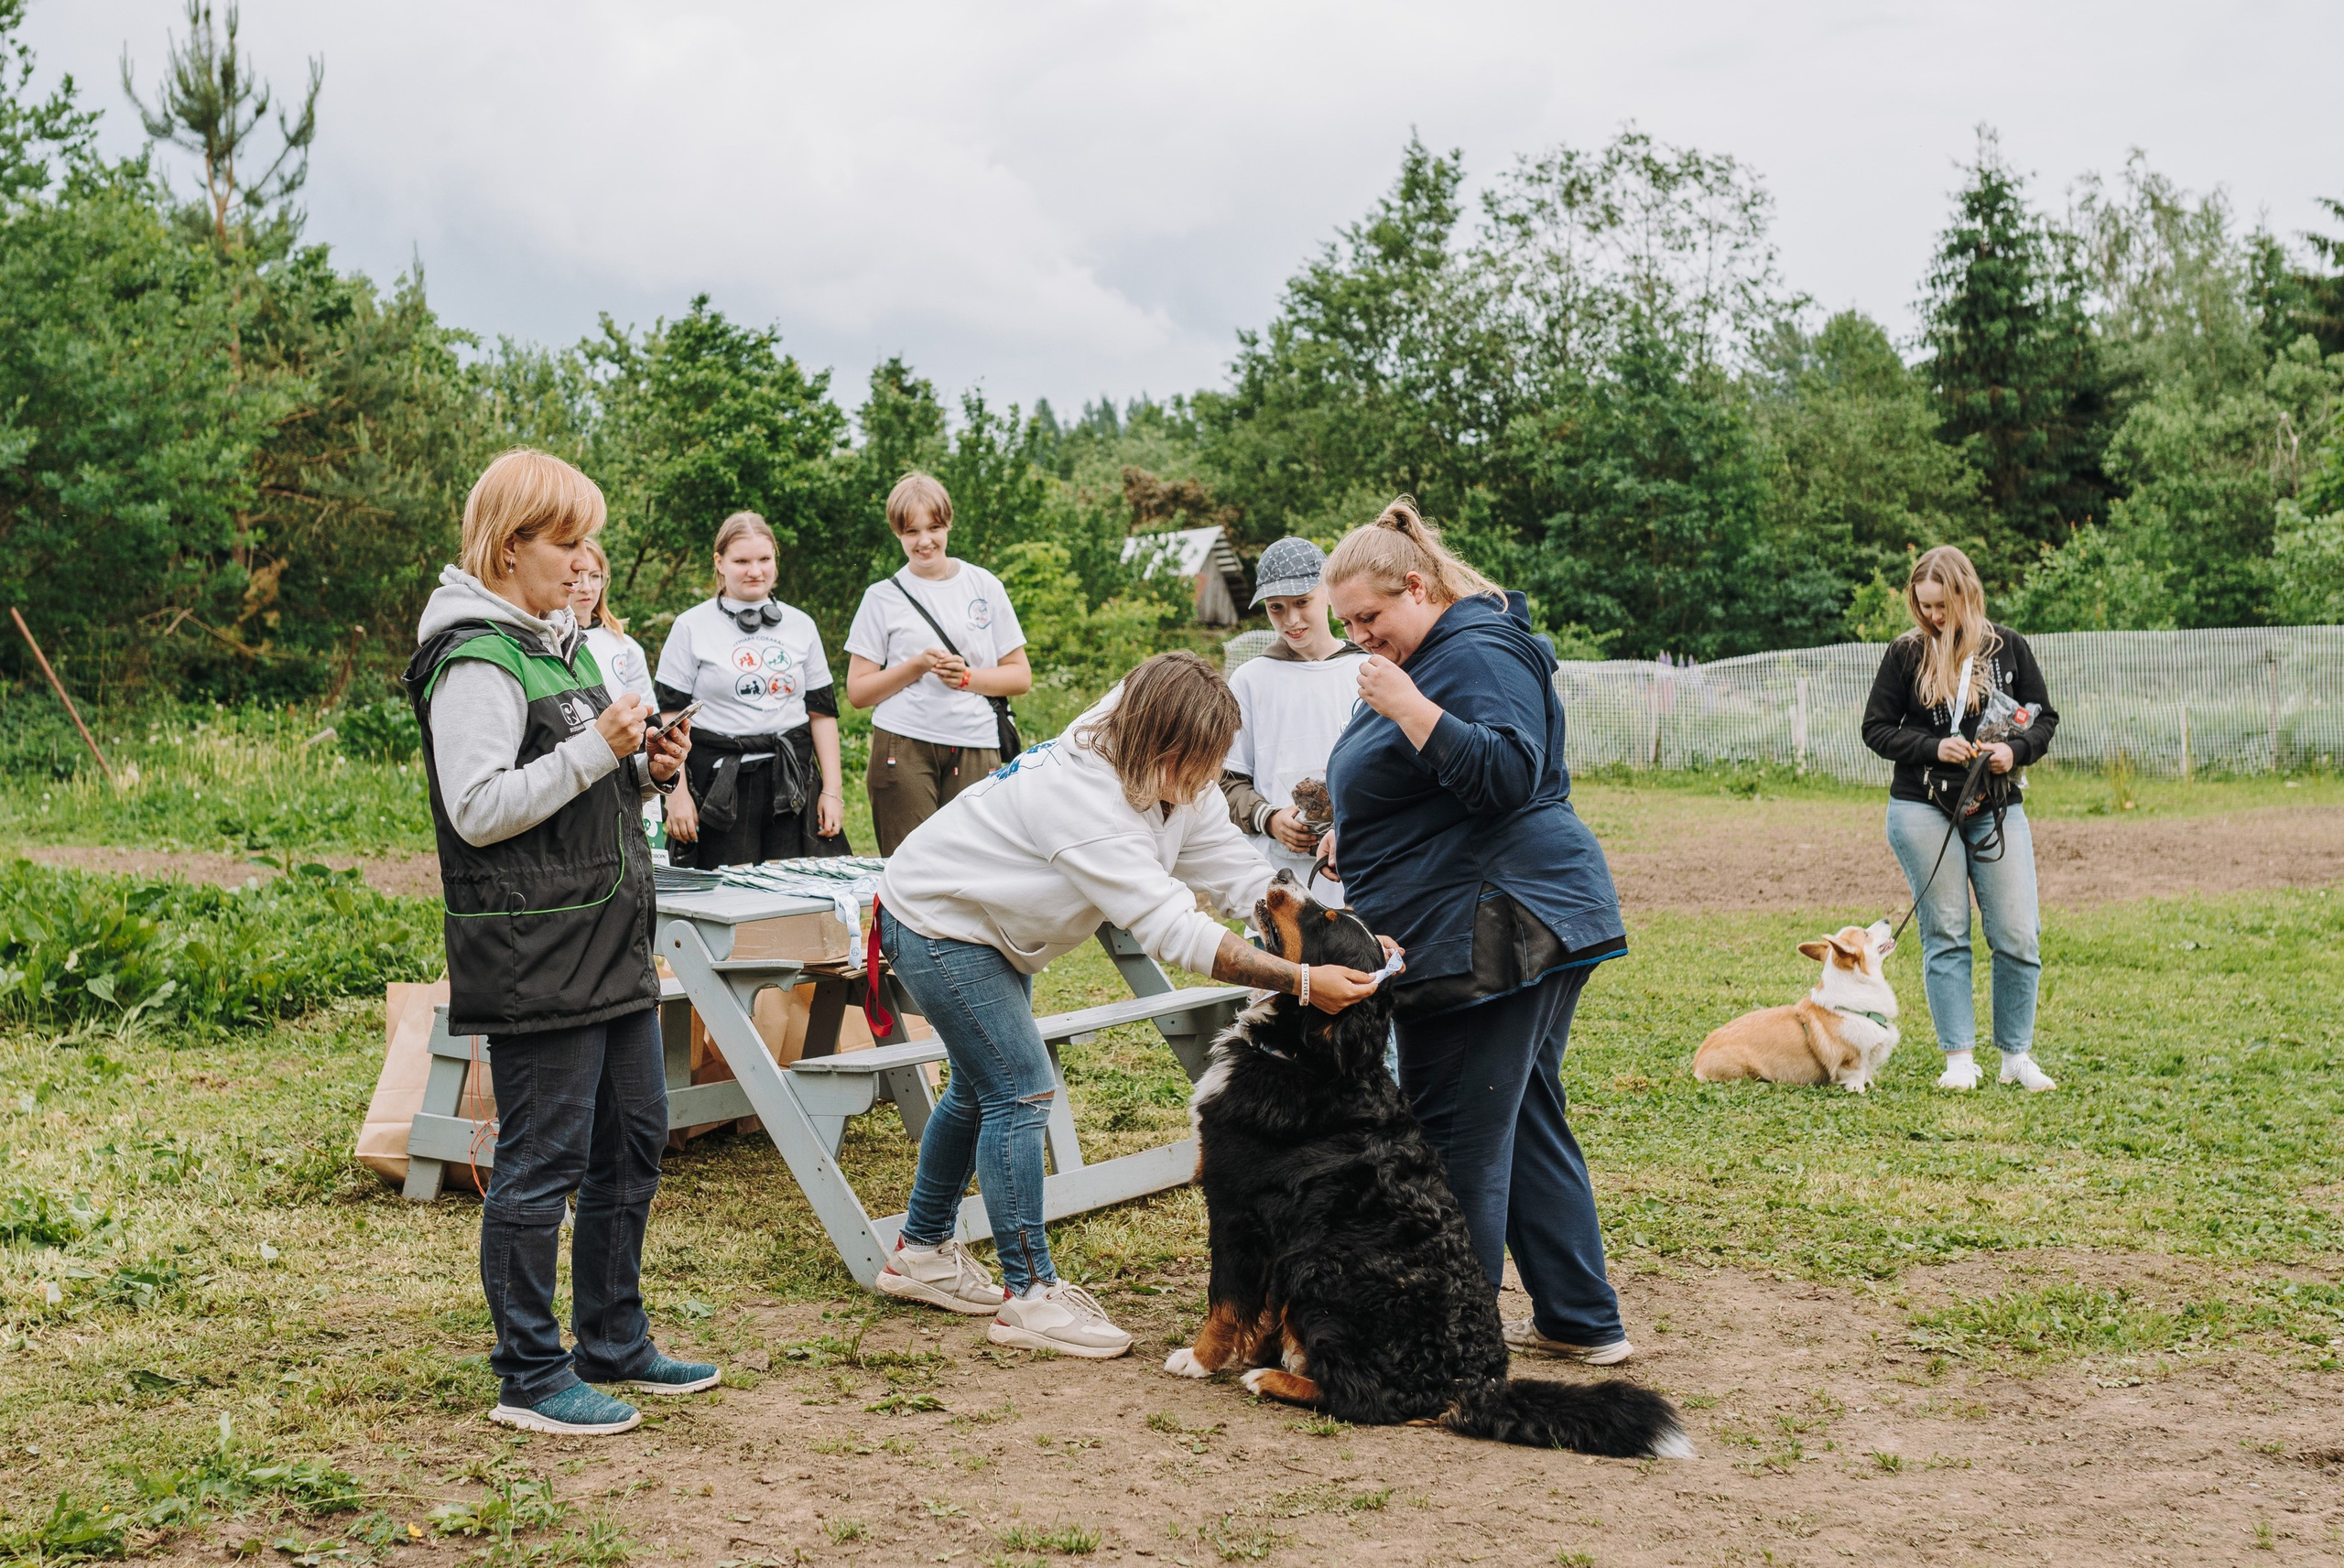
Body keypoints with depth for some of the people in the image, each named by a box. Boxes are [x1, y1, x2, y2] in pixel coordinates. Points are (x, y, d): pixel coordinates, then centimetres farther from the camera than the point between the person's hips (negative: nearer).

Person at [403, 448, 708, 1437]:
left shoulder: (559, 642, 16)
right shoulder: (476, 662, -14)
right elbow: (478, 809, -21)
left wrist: (649, 769, 6)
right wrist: (594, 753, -22)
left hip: (609, 946, 10)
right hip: (535, 957, -10)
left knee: (633, 1141, 16)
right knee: (543, 1161, -2)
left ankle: (615, 1344, 29)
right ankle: (529, 1377, 10)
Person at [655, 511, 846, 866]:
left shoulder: (801, 625, 12)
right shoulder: (691, 627, 3)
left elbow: (822, 711, 13)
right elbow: (670, 716, 1)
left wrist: (832, 790, 6)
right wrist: (677, 793, -8)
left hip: (792, 783, 3)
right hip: (719, 781, -3)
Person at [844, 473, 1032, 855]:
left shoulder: (984, 586, 11)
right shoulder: (883, 597, 8)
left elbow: (1021, 677, 10)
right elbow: (858, 691, 5)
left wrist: (966, 677, -7)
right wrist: (917, 666, -9)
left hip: (975, 749, 1)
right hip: (904, 747, -1)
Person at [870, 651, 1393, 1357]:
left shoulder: (1178, 787, -9)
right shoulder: (1086, 796, -37)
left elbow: (1242, 878, -14)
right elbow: (1173, 929, -42)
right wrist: (1301, 982, -45)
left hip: (993, 931, 10)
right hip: (936, 922, -10)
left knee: (982, 1089, 18)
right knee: (1021, 1089, -12)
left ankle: (921, 1251, 33)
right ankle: (1029, 1294, -5)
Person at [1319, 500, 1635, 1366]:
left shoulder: (1479, 653, -13)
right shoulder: (1429, 654, 20)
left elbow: (1508, 775, -25)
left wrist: (1410, 708, -27)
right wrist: (1356, 835, 16)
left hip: (1496, 930, -11)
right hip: (1501, 934, 11)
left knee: (1457, 1142, -7)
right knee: (1528, 1125, 14)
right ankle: (1582, 1321, 21)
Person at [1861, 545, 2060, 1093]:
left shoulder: (2007, 646, 4)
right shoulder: (1906, 653, 0)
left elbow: (2044, 717, 9)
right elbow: (1876, 728, 2)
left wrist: (2015, 750, -12)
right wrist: (1933, 748, -14)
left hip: (1997, 810, 1)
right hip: (1922, 810, -1)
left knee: (2019, 936, -1)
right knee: (1945, 935, 1)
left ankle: (2017, 1057, 12)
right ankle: (1959, 1060, 8)